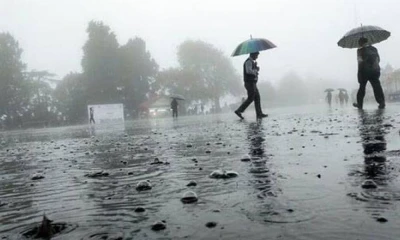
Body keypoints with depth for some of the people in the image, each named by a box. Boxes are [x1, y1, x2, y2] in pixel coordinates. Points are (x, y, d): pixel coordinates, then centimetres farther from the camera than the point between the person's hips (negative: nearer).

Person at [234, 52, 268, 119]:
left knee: (257, 98, 8)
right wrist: (256, 70, -11)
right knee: (250, 99, -7)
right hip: (250, 83, -10)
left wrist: (255, 66, 3)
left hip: (252, 83, 10)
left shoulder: (251, 62, 19)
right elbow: (248, 71, -28)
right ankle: (239, 111, -3)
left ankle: (259, 114, 9)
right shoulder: (248, 61, -13)